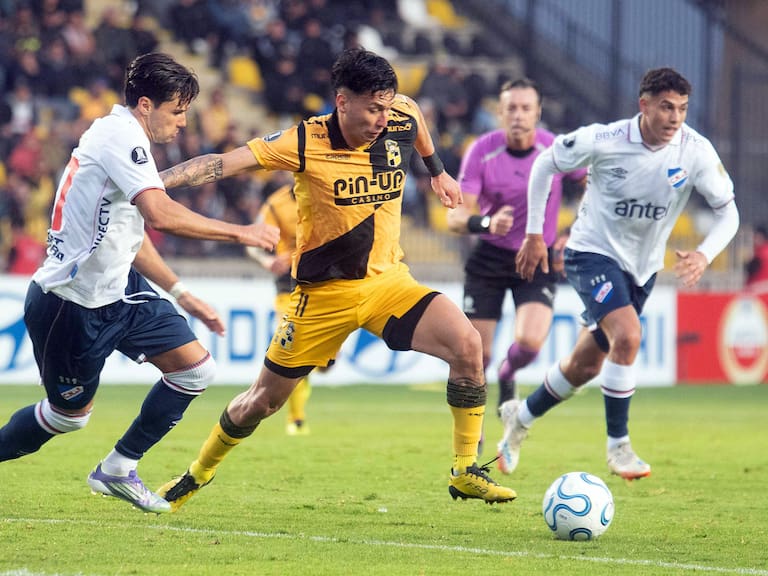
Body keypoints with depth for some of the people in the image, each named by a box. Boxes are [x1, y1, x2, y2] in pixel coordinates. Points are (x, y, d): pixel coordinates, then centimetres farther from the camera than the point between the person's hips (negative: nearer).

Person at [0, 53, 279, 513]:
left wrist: (184, 296, 23)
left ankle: (118, 470, 14)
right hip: (72, 304, -9)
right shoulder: (120, 134, -19)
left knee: (196, 369, 2)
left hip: (117, 289, 9)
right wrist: (240, 233, -26)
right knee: (69, 414, 7)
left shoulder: (123, 137, 12)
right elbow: (161, 215, -33)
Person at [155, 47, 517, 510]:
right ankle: (200, 472, 36)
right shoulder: (305, 143, -19)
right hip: (324, 292, -3)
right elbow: (224, 163, -22)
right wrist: (152, 181, -33)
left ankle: (466, 473, -9)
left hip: (388, 280, 3)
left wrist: (438, 171, 32)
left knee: (467, 343, -22)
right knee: (264, 400, 8)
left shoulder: (402, 122, -8)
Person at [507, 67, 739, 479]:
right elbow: (545, 164, -4)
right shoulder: (603, 141, -21)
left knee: (586, 366, 13)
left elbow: (728, 213, -8)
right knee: (628, 336, -28)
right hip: (592, 253, -4)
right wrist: (534, 235, -3)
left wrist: (704, 256, -27)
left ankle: (520, 416, 39)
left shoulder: (696, 152, -16)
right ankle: (618, 446, -16)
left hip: (642, 266, 4)